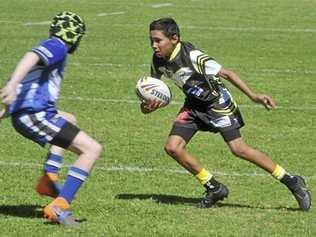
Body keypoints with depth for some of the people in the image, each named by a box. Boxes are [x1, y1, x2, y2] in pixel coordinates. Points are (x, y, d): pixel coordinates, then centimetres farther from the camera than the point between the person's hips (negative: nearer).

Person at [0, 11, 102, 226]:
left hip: (21, 116, 10)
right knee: (93, 149, -12)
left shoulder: (47, 47, 26)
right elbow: (30, 58, -23)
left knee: (69, 119, 39)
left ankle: (49, 178, 24)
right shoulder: (57, 47, -3)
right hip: (35, 114, -10)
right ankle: (60, 206, -21)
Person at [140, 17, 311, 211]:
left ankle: (291, 182, -2)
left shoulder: (192, 56, -29)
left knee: (239, 149, -15)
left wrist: (253, 96, -30)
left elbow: (226, 73, -25)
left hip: (216, 102, -7)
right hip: (194, 104, 7)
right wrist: (148, 106, -13)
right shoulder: (158, 60, -8)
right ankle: (214, 188, 9)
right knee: (173, 147, -7)